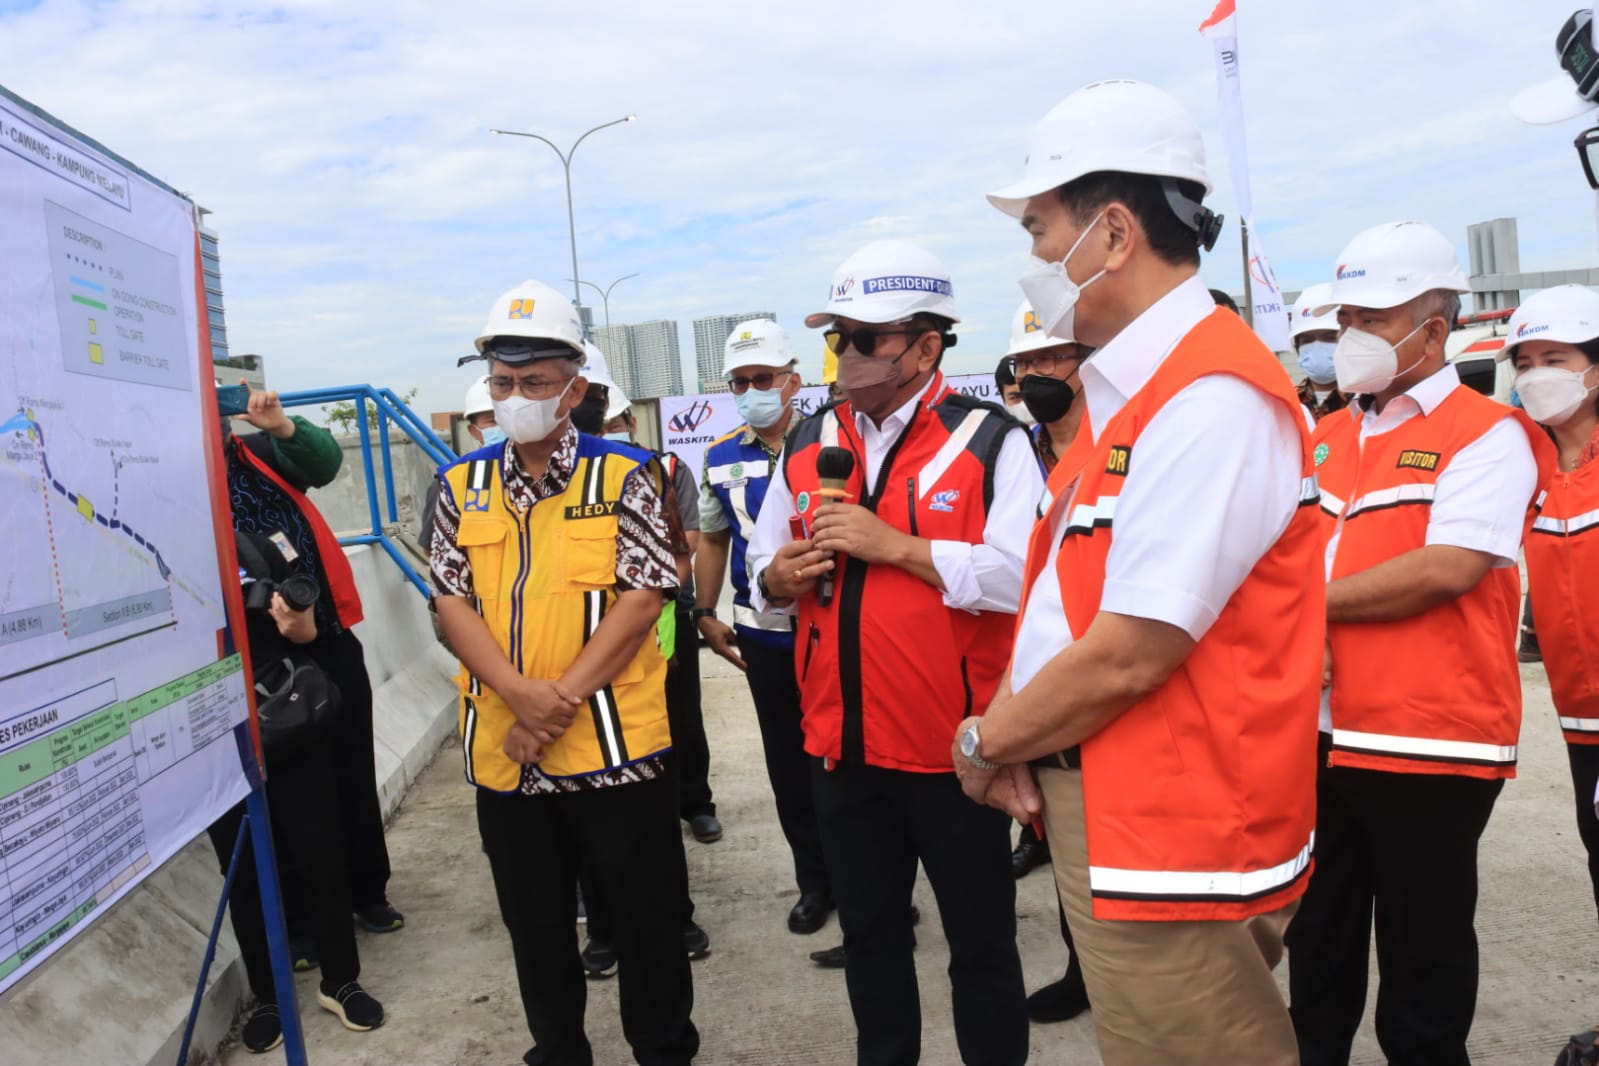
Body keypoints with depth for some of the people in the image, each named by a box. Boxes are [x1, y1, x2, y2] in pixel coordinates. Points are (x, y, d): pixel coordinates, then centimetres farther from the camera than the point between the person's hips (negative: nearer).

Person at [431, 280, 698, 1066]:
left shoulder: (625, 476, -4)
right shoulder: (462, 486, 6)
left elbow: (641, 599, -11)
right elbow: (451, 602, 0)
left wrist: (564, 699, -17)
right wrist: (523, 696, -15)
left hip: (614, 743, -3)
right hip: (503, 750, 4)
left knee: (645, 920, 10)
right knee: (535, 925, 19)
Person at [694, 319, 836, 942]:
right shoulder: (721, 459, 5)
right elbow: (712, 540, 16)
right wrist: (706, 616, 16)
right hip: (762, 636, 4)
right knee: (788, 764, 13)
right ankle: (815, 881, 29)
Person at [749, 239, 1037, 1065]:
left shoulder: (990, 441, -10)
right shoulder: (808, 445, 8)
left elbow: (1022, 575, -22)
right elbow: (763, 565, 13)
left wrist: (893, 545, -22)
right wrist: (779, 576, -10)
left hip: (953, 745, -5)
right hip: (841, 745, 5)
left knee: (980, 940, 13)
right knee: (868, 933, 22)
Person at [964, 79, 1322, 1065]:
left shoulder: (1213, 397, -21)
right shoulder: (1128, 392, 10)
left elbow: (1127, 656, -24)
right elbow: (1060, 594, 13)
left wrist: (985, 744, -9)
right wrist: (1009, 723, -1)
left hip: (1176, 839, -9)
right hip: (1101, 813, 9)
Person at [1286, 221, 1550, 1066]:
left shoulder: (1487, 434, -8)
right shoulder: (1326, 438, 11)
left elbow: (1448, 570, -21)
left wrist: (1312, 602, -13)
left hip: (1430, 742, -6)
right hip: (1323, 734, 6)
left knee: (1421, 959, 10)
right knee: (1318, 942, 19)